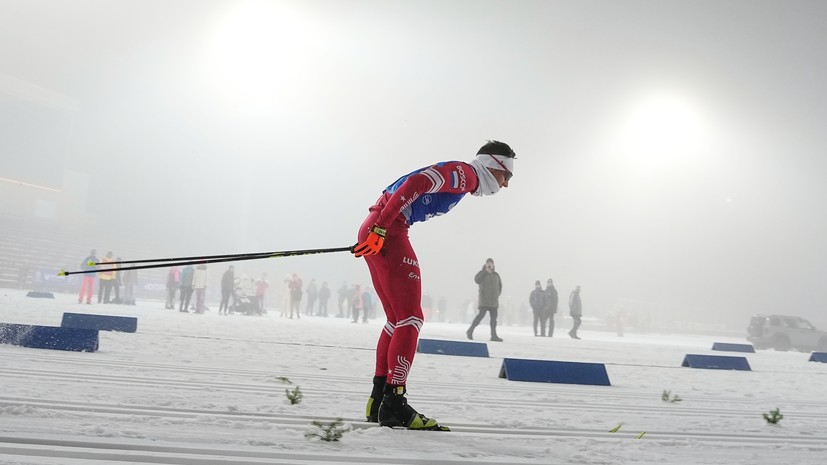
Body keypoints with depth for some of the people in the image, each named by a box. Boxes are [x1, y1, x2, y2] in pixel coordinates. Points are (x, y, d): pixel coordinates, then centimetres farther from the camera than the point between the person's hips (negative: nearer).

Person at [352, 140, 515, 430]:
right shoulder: (465, 172, -5)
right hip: (386, 232, -10)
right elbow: (417, 183, -19)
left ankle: (379, 401, 15)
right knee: (410, 319, -9)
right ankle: (394, 405, -8)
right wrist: (380, 229, -23)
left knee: (398, 320, 13)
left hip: (376, 232, 10)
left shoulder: (458, 178, 24)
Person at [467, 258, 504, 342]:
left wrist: (497, 294, 11)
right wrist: (485, 272, -23)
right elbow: (477, 280, -21)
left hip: (494, 300, 6)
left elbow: (499, 285, 24)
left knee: (494, 317, 3)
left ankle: (494, 335, 4)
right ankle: (470, 331, -3)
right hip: (484, 300, -6)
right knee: (481, 314, -14)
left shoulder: (496, 274, 15)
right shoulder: (482, 273, -1)